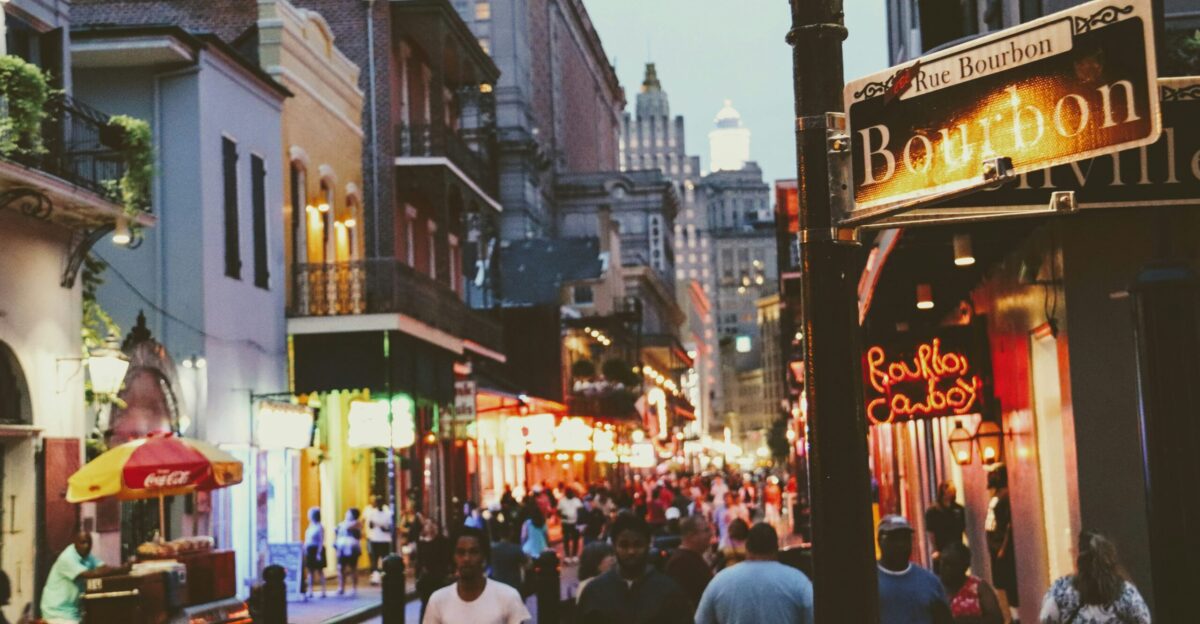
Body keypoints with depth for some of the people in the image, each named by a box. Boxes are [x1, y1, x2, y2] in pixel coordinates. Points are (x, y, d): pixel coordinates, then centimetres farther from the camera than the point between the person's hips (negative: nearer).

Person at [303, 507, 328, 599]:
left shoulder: (319, 527, -12)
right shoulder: (310, 526, 11)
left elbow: (321, 541, -15)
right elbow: (307, 540, 15)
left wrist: (319, 553, -21)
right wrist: (305, 550, 10)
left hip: (317, 550, -8)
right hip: (310, 550, 8)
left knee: (320, 571, -1)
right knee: (310, 571, 9)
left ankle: (323, 591, 5)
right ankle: (310, 591, 13)